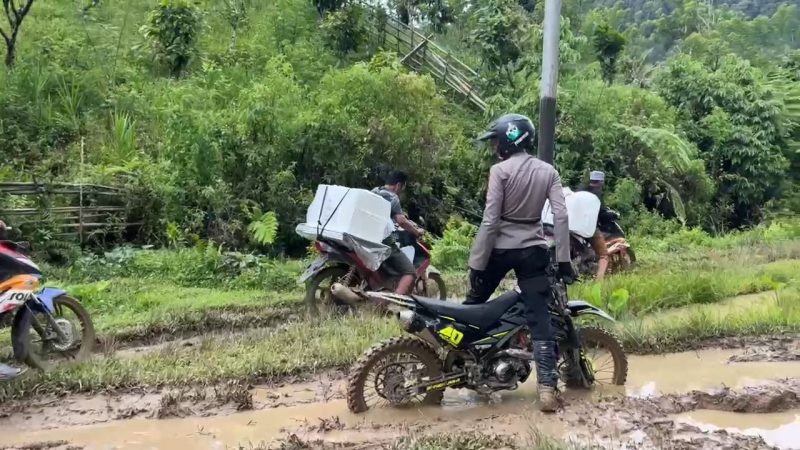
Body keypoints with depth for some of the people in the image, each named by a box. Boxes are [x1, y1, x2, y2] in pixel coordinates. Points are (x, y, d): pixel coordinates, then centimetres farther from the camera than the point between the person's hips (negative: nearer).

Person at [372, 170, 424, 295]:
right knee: (410, 272, -11)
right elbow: (401, 221, -19)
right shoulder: (392, 197, -10)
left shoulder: (373, 192, 16)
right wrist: (416, 231, -3)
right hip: (385, 242, -9)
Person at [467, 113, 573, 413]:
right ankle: (547, 388, -3)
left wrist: (476, 263, -11)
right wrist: (564, 261, -1)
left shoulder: (500, 170, -10)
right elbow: (561, 216, -4)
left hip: (500, 249, -3)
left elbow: (490, 221, -15)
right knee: (539, 318, 2)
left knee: (474, 304, 17)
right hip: (533, 251, 3)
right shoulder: (548, 171, 3)